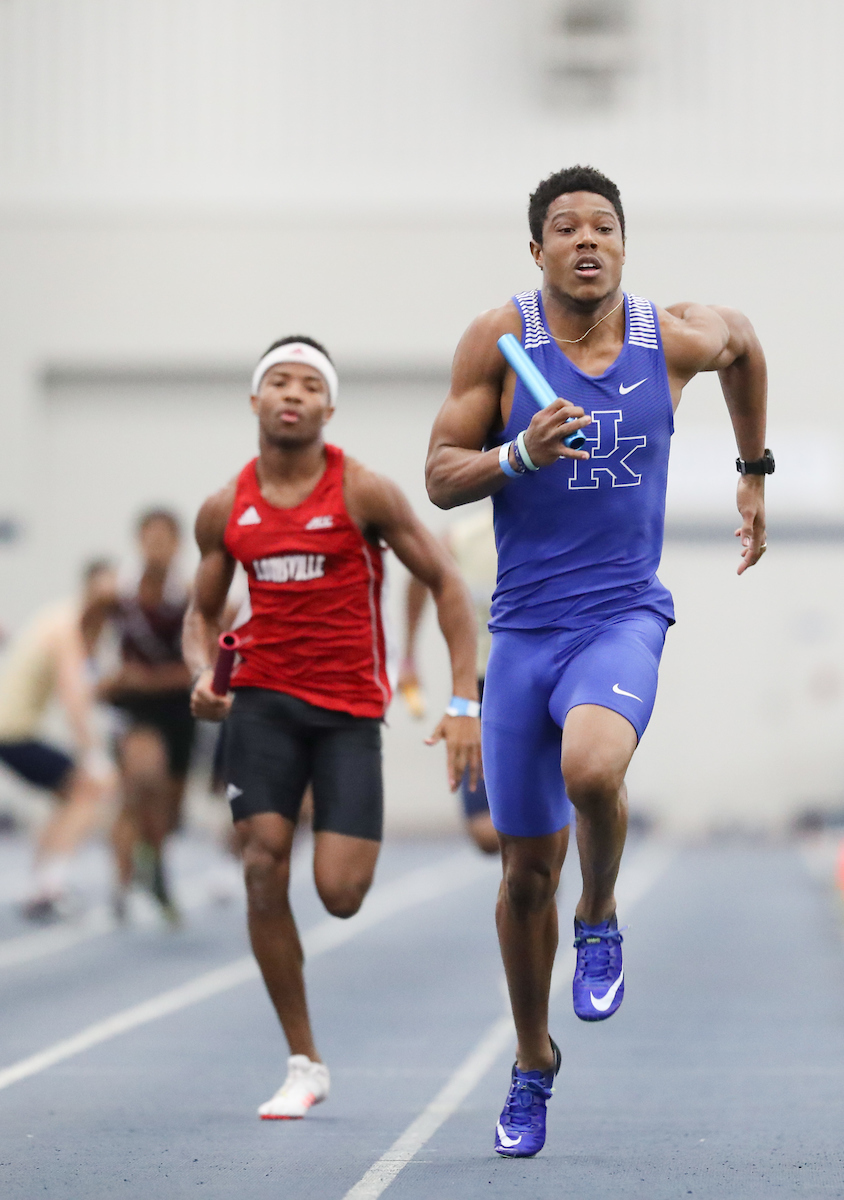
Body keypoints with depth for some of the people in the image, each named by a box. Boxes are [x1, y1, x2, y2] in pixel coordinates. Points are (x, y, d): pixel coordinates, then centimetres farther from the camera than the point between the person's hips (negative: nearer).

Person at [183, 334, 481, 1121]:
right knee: (263, 868, -13)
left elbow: (445, 584, -2)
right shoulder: (225, 511, 4)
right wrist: (203, 676, -8)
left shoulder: (364, 494, -6)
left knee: (339, 894, -11)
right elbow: (202, 613, 16)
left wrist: (464, 702, -9)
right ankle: (303, 1064, -2)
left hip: (350, 708, -2)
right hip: (264, 700, 2)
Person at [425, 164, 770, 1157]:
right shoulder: (499, 339, -5)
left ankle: (600, 922, -2)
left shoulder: (675, 338, -1)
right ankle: (533, 1063, 29)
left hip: (623, 618, -1)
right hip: (523, 629, 1)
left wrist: (754, 472, 30)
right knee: (526, 870, 7)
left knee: (591, 770, -34)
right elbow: (440, 479, -4)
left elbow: (743, 342, 24)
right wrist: (520, 454, -22)